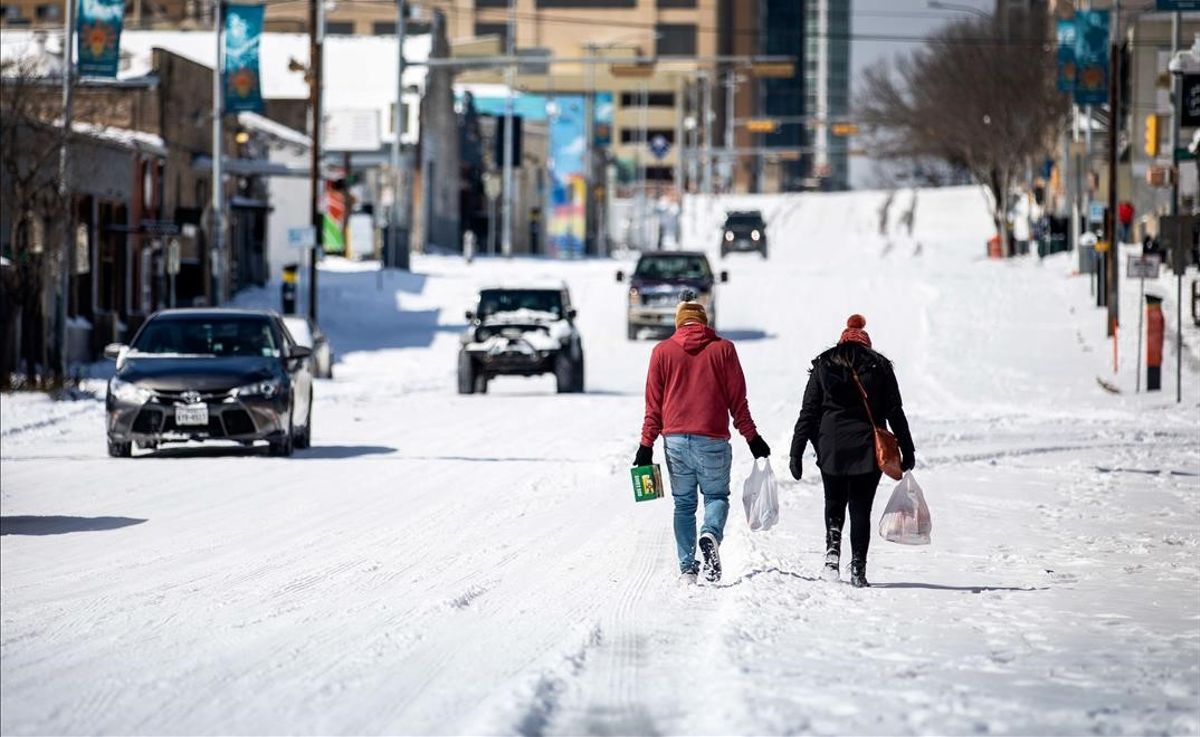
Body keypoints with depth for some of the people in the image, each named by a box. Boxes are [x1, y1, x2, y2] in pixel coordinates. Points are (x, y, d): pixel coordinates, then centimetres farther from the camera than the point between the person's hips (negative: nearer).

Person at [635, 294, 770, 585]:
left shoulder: (662, 351, 6)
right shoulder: (723, 349, 3)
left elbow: (653, 404, 5)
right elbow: (737, 399, 4)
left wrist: (647, 445, 8)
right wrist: (752, 438, 11)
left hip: (675, 439, 1)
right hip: (712, 440, -1)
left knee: (683, 503, 10)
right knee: (716, 496, 12)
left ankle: (687, 568, 3)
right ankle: (711, 534, -20)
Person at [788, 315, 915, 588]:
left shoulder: (823, 365, 6)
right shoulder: (880, 367, 5)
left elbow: (808, 412, 2)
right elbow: (895, 412, 2)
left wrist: (797, 452, 3)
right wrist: (907, 450, 7)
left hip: (831, 448, 0)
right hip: (868, 449, 0)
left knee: (834, 504, 19)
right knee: (861, 509, 6)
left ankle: (833, 549, -3)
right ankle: (858, 568, 0)